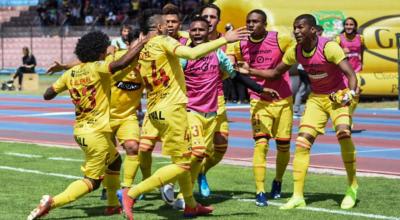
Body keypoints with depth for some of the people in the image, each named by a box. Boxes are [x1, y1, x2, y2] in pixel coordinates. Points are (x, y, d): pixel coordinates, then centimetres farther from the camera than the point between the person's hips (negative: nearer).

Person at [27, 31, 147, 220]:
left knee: (114, 160, 28)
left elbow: (47, 95, 10)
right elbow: (121, 63, -31)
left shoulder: (70, 73, 6)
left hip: (80, 131, 8)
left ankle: (113, 203, 32)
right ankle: (52, 202, -17)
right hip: (96, 132, -8)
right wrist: (143, 42, -22)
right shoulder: (97, 68, -14)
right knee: (92, 181, -3)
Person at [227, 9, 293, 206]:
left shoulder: (280, 40, -11)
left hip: (283, 101, 0)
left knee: (283, 145, 9)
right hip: (259, 101, 0)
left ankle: (278, 181, 36)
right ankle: (260, 192, -15)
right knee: (261, 143, -16)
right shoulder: (241, 46, -2)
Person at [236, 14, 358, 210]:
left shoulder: (328, 47, -24)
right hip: (316, 98, 5)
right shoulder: (295, 52, -6)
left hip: (338, 96, -5)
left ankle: (352, 187, -9)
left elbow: (350, 74, -26)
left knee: (343, 133, -28)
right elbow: (276, 73, 10)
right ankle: (298, 197, -1)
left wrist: (350, 93, -44)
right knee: (302, 141, -6)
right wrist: (250, 71, -1)